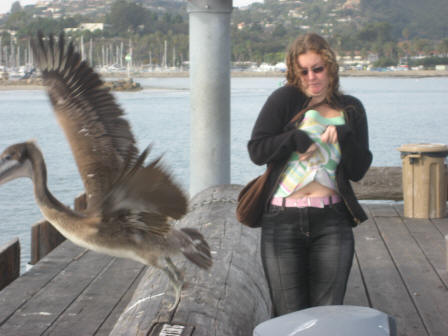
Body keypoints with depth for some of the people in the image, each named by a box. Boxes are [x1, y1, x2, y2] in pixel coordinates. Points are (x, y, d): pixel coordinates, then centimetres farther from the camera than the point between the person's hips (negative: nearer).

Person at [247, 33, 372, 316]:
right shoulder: (285, 100, 3)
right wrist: (295, 139, -13)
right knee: (290, 316, 0)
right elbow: (256, 150, -2)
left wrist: (345, 137, -9)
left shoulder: (351, 110, 11)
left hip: (331, 221, 2)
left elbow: (359, 171, 6)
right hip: (282, 220, -2)